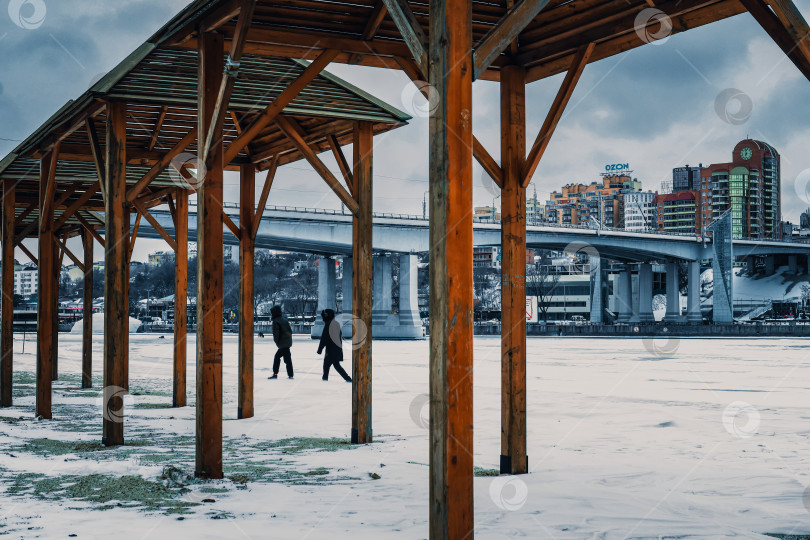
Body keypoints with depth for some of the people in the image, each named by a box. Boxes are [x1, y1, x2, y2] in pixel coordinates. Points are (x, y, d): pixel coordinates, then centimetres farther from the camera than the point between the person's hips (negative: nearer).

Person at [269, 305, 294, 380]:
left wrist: (276, 341, -6)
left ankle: (290, 375, -3)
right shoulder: (284, 320, 14)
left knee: (287, 359, -4)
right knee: (277, 357, 15)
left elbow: (276, 333, -18)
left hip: (283, 343, -8)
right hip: (288, 342, 8)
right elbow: (290, 331, 16)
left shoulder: (276, 321, -11)